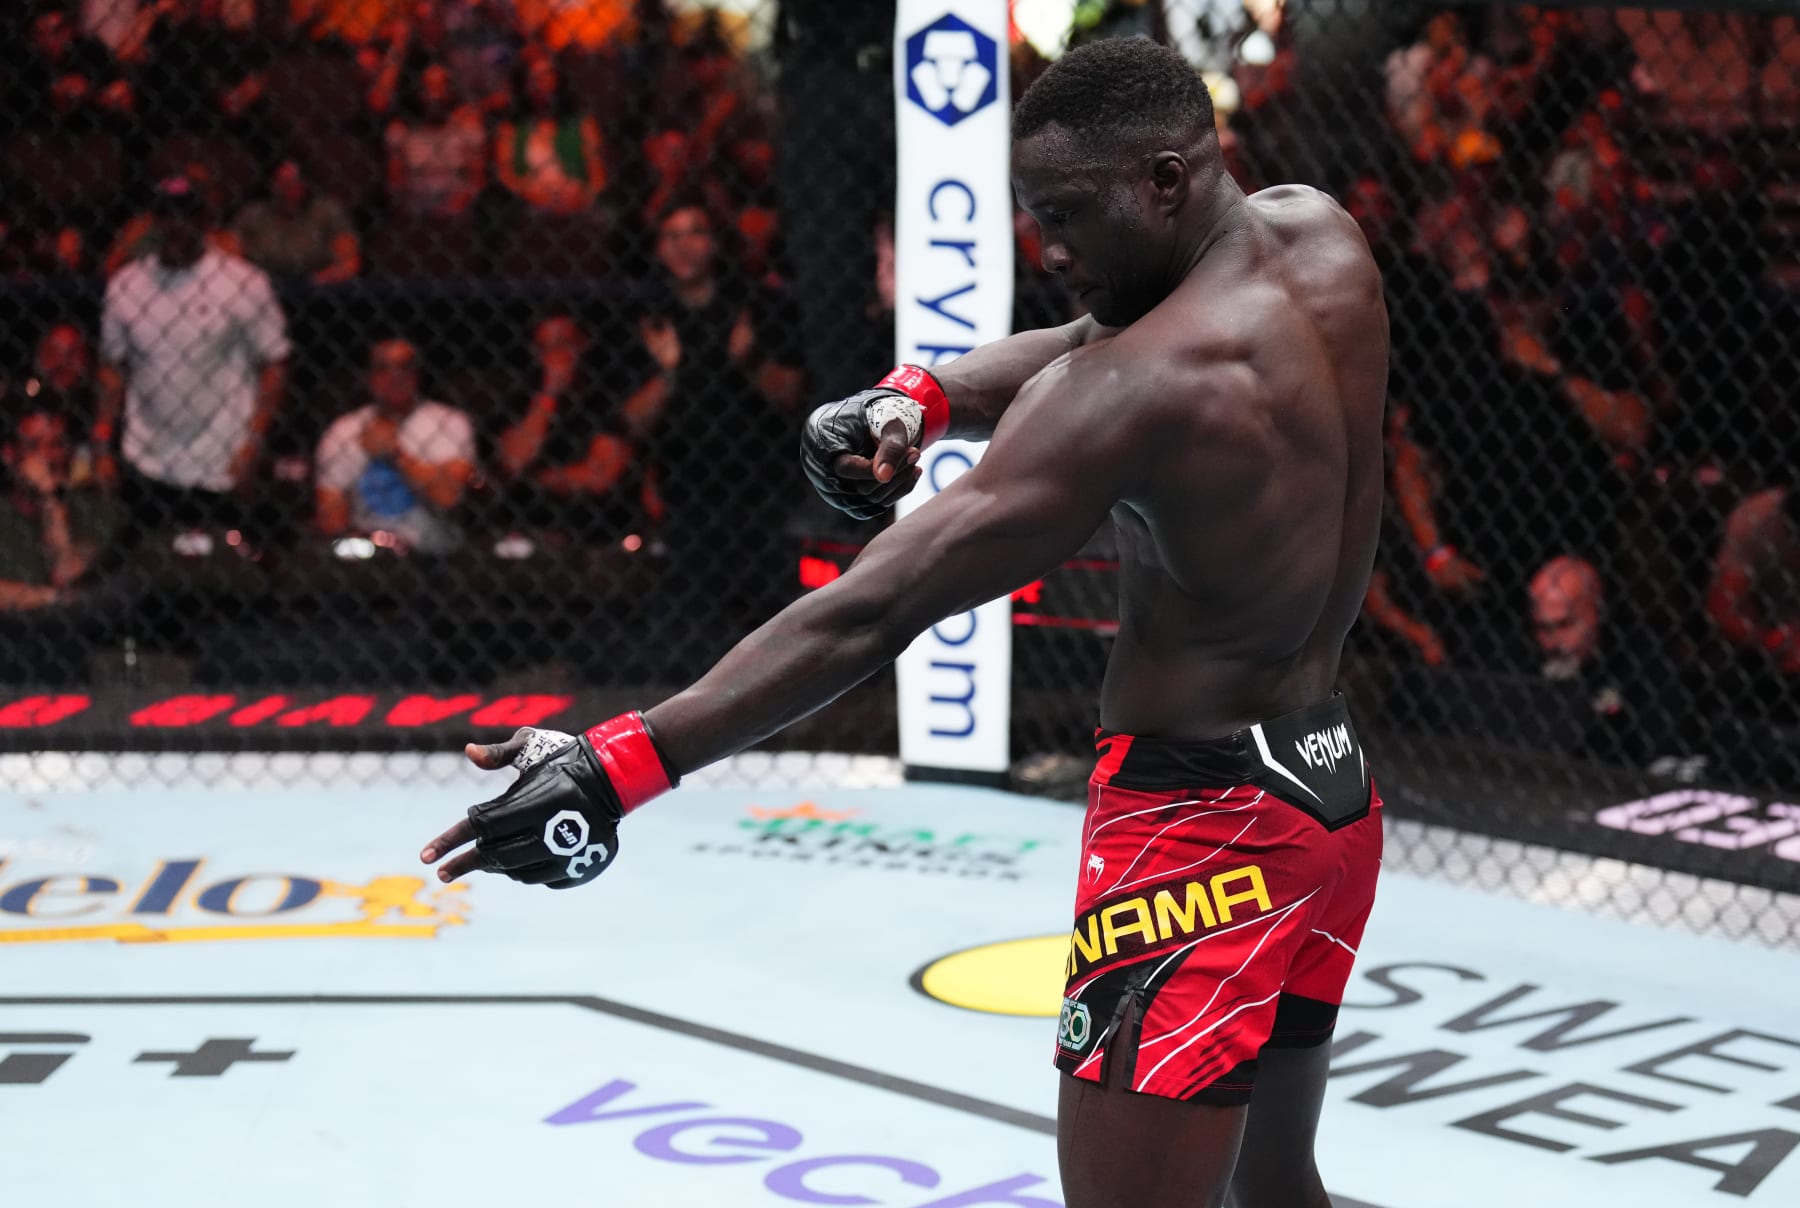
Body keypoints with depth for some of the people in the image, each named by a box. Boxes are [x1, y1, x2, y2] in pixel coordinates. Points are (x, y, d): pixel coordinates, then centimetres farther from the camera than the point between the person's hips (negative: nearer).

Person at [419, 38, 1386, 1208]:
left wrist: (620, 763, -25)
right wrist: (922, 395, -6)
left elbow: (872, 611, -25)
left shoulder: (1137, 387, -22)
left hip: (1202, 813, -10)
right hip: (1332, 782, 10)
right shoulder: (1320, 237, 1)